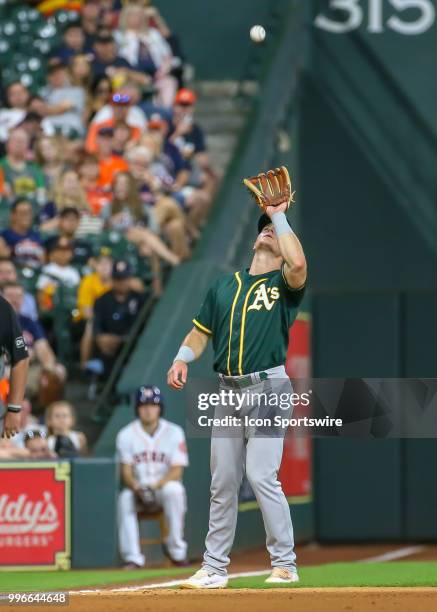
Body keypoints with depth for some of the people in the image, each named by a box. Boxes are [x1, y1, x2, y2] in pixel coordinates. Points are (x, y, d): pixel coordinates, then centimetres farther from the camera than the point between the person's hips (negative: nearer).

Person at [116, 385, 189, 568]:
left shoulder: (174, 432, -1)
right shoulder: (126, 435, 2)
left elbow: (177, 471, -9)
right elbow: (126, 471, -5)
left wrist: (155, 486, -27)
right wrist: (138, 489, -27)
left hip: (164, 486, -1)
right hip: (138, 489, 1)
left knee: (173, 489, -35)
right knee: (124, 498, -32)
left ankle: (176, 550, -26)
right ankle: (133, 557, -33)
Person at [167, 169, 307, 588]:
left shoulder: (283, 284, 1)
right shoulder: (224, 285, 18)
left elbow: (299, 264, -22)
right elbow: (201, 331, 19)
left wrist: (280, 216, -10)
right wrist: (183, 359, -2)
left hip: (268, 388, -6)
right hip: (228, 391, 6)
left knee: (261, 475, -15)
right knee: (222, 483, 7)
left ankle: (285, 564, -7)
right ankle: (214, 568, 14)